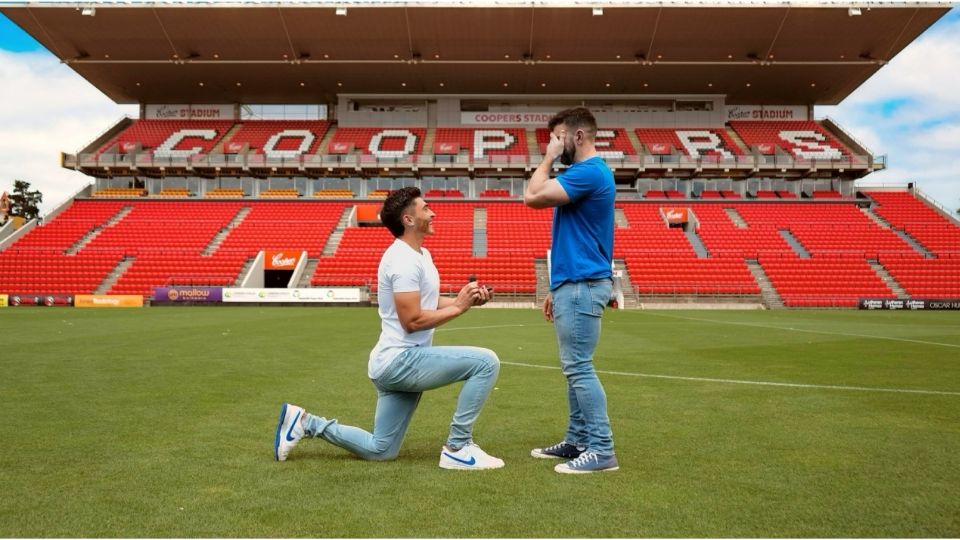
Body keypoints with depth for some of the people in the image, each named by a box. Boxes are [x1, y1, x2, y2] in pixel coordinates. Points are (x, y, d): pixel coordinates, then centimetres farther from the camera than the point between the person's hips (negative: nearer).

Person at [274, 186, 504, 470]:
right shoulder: (404, 260, -18)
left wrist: (467, 299, 4)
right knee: (486, 361, -20)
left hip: (398, 362, 10)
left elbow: (428, 302, 19)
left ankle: (305, 422, 22)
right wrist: (459, 307, -15)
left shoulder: (420, 254, 14)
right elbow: (412, 320, -23)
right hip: (401, 360, -10)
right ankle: (457, 448, -10)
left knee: (379, 450, 19)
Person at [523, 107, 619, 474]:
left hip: (582, 286, -11)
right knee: (574, 367, 13)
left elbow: (532, 196, -21)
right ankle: (578, 440, 22)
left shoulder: (589, 172, -14)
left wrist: (549, 158, -6)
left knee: (579, 368, -7)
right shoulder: (584, 173, 19)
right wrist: (557, 288, 21)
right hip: (575, 284, 11)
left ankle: (601, 449, 0)